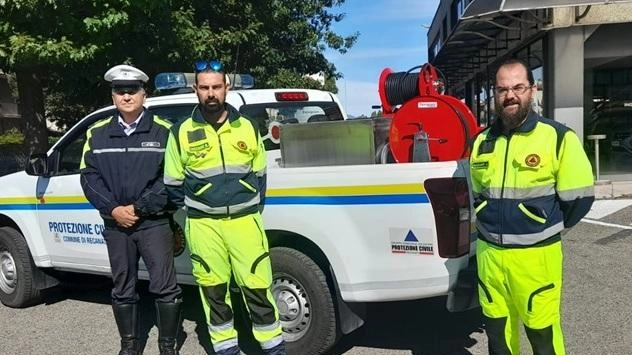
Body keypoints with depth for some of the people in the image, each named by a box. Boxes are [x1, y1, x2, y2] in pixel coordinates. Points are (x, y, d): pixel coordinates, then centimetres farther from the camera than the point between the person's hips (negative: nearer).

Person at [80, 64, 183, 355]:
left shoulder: (163, 131, -2)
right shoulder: (98, 133, 8)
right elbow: (89, 176, 5)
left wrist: (139, 208, -13)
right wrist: (113, 209, -9)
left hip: (154, 222, -3)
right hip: (115, 225, 4)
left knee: (165, 287, -4)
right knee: (122, 290, 14)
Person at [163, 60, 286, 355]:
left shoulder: (246, 127, 6)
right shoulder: (181, 132, 2)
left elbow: (260, 174, 14)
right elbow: (173, 183, 9)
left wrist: (255, 207, 10)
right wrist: (194, 210, 11)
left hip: (245, 219, 0)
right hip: (203, 224, 0)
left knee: (257, 285, 1)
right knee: (213, 288, 8)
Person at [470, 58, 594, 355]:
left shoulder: (559, 138, -9)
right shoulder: (482, 141, 6)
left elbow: (579, 197, -6)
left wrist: (546, 228, 4)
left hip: (535, 255, -4)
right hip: (489, 253, 5)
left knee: (542, 330, 4)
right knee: (496, 327, 16)